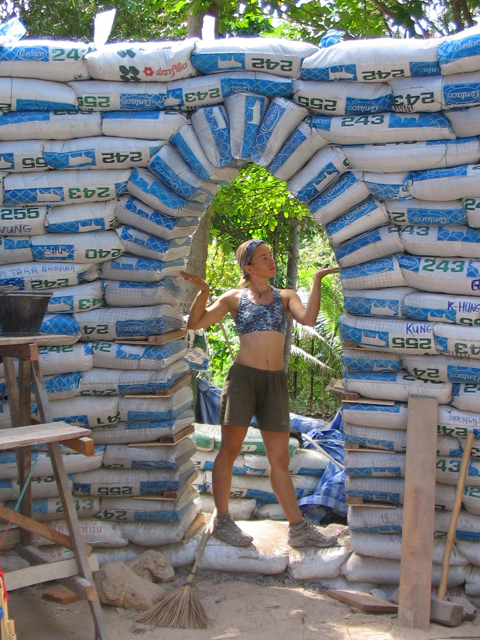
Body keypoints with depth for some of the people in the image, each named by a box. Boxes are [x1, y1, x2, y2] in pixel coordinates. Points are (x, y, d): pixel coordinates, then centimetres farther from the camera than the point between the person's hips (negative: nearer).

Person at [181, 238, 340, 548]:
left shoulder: (285, 296, 13)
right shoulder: (235, 298, 8)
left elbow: (308, 318, -7)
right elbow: (195, 323, 3)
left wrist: (317, 280, -8)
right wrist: (204, 292, -11)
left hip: (276, 382, 2)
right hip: (243, 377, -2)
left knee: (280, 459, 6)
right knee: (229, 450, 2)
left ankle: (298, 528, 9)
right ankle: (222, 521, 13)